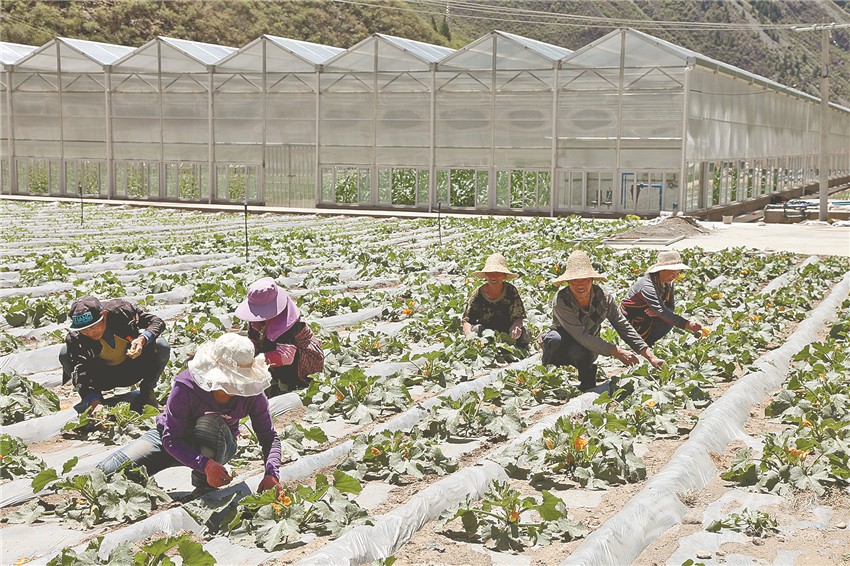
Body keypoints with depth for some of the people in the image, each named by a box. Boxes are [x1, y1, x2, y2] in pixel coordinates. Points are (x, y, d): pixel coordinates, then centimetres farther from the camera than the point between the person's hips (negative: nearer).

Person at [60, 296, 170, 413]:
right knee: (65, 354, -25)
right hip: (103, 378, 0)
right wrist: (94, 402, -49)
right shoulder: (75, 338, -26)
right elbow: (80, 373, -34)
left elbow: (157, 322, -14)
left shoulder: (120, 310, -24)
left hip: (132, 370, 0)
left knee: (162, 346, -28)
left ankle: (147, 391, -1)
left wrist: (143, 339, -35)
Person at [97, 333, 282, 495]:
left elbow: (269, 437, -17)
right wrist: (206, 465, -47)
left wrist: (271, 474, -37)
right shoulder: (187, 386, -32)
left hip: (217, 447, 1)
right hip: (171, 438, -1)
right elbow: (171, 440, -31)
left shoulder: (251, 391, -25)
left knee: (210, 422, -38)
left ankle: (205, 490, -20)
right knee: (107, 471, -18)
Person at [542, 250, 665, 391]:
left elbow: (624, 328, -12)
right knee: (554, 338, -37)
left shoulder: (603, 298, -17)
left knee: (579, 351, -36)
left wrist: (651, 358, -19)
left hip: (588, 348, 1)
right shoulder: (561, 301, -29)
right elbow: (582, 336, -33)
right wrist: (617, 352, -37)